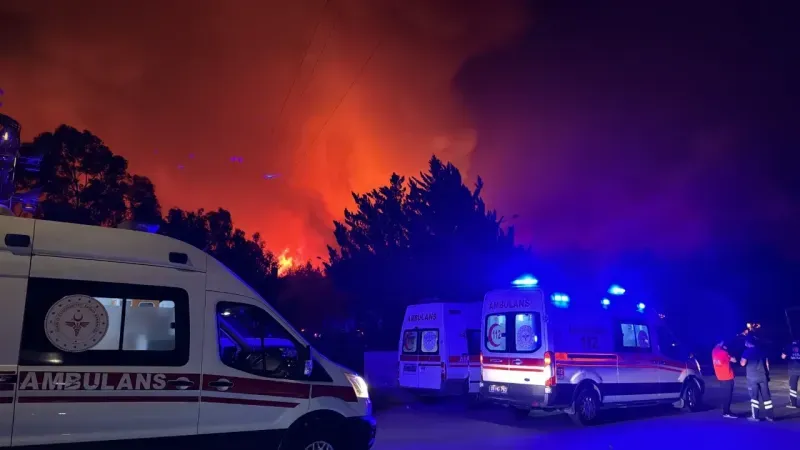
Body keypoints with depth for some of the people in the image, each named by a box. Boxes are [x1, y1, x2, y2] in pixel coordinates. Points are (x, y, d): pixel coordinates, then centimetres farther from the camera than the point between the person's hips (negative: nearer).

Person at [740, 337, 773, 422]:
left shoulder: (747, 351, -5)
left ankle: (755, 416, 1)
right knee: (766, 396, 9)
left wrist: (741, 360, 9)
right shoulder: (761, 350, 11)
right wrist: (767, 374, 21)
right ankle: (770, 415, 12)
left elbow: (743, 363, -13)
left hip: (752, 377, -5)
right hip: (763, 376, 5)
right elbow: (767, 363, 14)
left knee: (754, 396, 0)